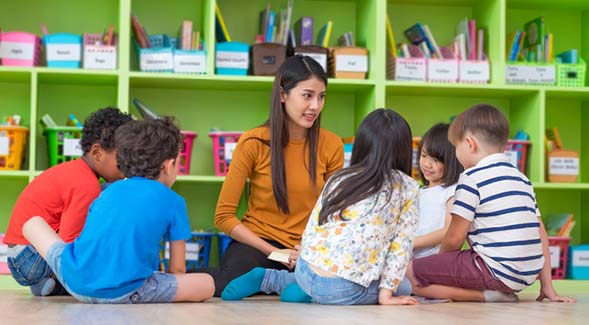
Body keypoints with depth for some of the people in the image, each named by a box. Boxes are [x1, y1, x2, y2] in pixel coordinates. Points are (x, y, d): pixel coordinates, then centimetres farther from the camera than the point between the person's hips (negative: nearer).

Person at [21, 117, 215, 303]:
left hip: (75, 283, 5)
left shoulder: (110, 190, 20)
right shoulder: (173, 201, 9)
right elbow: (178, 269, 11)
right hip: (122, 293, -5)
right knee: (207, 284, 3)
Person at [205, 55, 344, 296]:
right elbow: (224, 216, -5)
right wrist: (274, 252, -13)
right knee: (229, 286, -38)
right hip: (257, 244, -4)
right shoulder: (253, 143, -7)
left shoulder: (331, 145, 0)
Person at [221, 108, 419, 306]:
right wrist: (386, 294, 3)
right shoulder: (408, 188, 3)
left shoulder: (339, 178, 15)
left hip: (306, 270, 7)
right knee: (403, 288, 22)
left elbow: (313, 224, 14)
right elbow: (401, 244, 0)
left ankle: (266, 278, 17)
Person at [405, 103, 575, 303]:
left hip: (497, 271, -9)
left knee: (412, 273, -6)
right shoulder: (521, 178, 17)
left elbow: (454, 238, -7)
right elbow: (541, 234, 18)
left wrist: (440, 263, 14)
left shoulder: (472, 177, -6)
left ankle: (486, 295, -11)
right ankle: (502, 293, 8)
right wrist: (547, 286, 20)